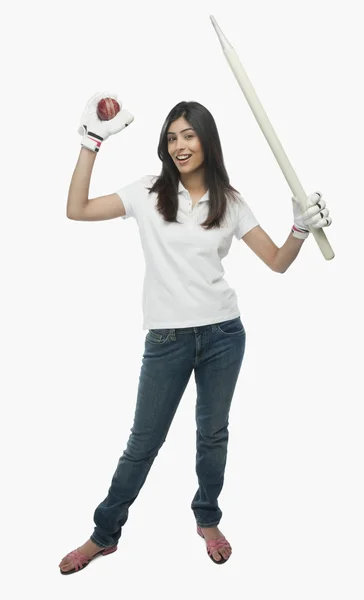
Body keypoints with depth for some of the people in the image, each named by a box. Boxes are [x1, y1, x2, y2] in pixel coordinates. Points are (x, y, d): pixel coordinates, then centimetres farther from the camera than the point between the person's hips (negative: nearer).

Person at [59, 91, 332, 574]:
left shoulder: (230, 203, 3)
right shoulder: (148, 194, 0)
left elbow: (278, 262, 4)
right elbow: (77, 210, -6)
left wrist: (302, 228, -14)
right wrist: (92, 141, -8)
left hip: (223, 335, 1)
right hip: (166, 339, -1)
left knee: (213, 435, 15)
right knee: (143, 442, 8)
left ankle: (208, 521, 39)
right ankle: (104, 534, 27)